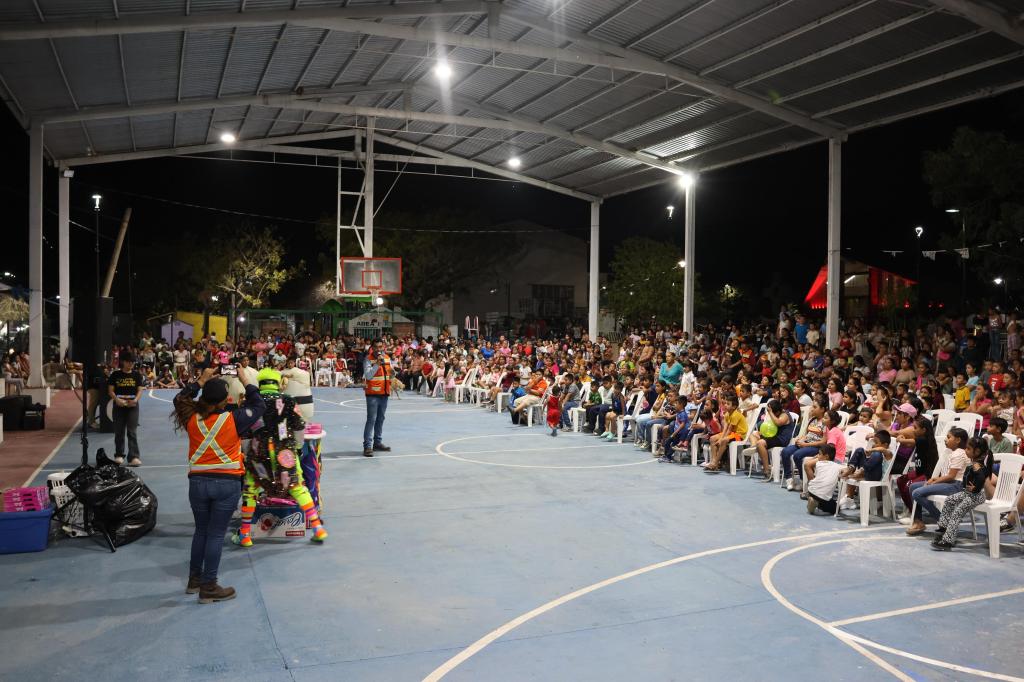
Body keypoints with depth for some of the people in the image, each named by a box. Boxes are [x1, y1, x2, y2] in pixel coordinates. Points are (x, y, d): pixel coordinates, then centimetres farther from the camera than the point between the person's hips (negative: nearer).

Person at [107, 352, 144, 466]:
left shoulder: (137, 375, 6)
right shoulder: (115, 375, 4)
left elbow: (140, 390, 3)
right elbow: (110, 390, 1)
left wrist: (135, 400, -17)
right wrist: (117, 399, -17)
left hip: (132, 406, 0)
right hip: (119, 406, 1)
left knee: (132, 432, -5)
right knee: (119, 431, 8)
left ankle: (134, 457, -9)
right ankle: (119, 455, 21)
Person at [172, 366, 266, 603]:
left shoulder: (192, 418, -4)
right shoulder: (234, 419, -11)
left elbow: (180, 400, 18)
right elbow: (258, 405, 5)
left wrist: (201, 381, 18)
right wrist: (247, 382, 13)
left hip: (198, 482, 3)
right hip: (227, 483, -3)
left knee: (201, 530, 19)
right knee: (216, 534, 3)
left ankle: (194, 579, 32)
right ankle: (208, 587, 9)